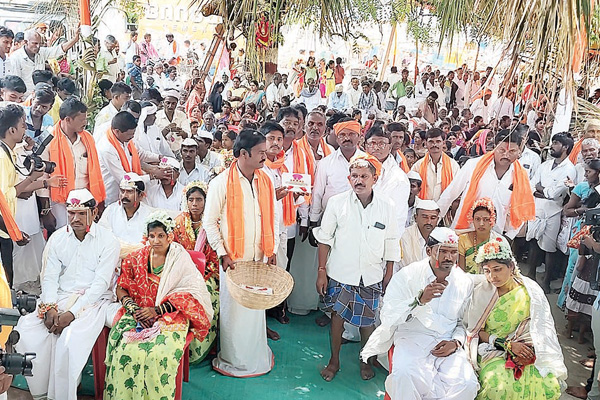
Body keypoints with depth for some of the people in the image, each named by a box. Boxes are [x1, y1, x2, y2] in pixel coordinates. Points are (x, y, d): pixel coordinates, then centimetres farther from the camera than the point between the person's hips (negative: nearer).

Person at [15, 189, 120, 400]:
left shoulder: (108, 240, -6)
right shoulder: (57, 238, 9)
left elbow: (100, 283, -11)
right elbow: (49, 277, 5)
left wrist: (72, 313, -19)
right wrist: (50, 308, -13)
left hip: (93, 300, -4)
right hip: (60, 298, 5)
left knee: (69, 340, -31)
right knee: (25, 331, -19)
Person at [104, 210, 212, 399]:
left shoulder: (181, 259, 2)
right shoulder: (137, 258, 12)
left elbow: (187, 296, -6)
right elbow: (121, 287, 11)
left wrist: (157, 310, -14)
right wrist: (133, 309, -8)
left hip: (169, 316, -3)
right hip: (138, 314, 3)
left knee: (159, 354, -30)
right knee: (125, 350, -25)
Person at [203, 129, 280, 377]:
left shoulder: (265, 180, 4)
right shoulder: (222, 182, -11)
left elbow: (273, 218, 11)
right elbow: (210, 222, -7)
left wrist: (272, 250, 6)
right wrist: (223, 254, -12)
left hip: (260, 257, 5)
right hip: (234, 259, -4)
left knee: (257, 306, 15)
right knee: (234, 308, 7)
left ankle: (256, 355, 34)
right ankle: (232, 359, 26)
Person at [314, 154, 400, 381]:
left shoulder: (386, 207, -4)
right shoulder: (337, 203, -7)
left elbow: (390, 246, 4)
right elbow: (325, 239, -1)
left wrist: (389, 278, 5)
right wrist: (322, 271, -3)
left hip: (371, 277, 1)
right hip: (340, 273, 0)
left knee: (367, 320, 11)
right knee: (337, 315, 9)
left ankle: (366, 361, 35)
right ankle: (334, 361, 30)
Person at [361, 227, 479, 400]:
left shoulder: (464, 282, 7)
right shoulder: (406, 276, -4)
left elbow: (464, 322, 17)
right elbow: (387, 318, -12)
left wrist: (456, 343, -4)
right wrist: (419, 300, -24)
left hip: (447, 345, 4)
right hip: (412, 340, -3)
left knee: (467, 383, -24)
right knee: (404, 376, -34)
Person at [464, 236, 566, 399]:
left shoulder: (531, 291, -1)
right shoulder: (481, 292, -3)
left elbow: (543, 330, 0)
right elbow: (475, 331, -2)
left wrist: (531, 350, -19)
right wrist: (508, 344, -12)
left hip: (525, 351, 2)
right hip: (492, 351, -1)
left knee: (550, 385, -23)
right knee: (499, 386, -30)